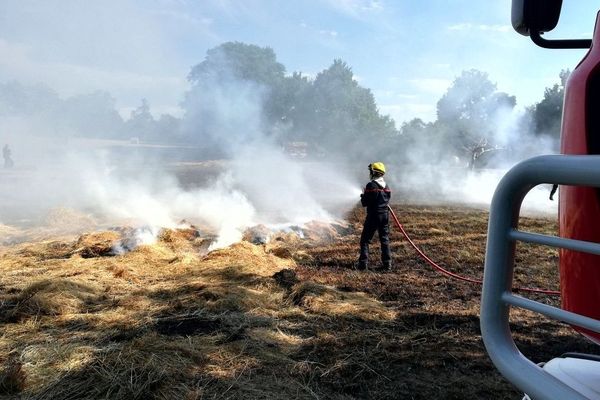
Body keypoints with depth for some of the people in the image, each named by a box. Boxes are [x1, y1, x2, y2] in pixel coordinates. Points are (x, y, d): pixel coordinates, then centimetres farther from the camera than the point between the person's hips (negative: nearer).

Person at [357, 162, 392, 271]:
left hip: (373, 216, -6)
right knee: (385, 240, 11)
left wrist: (363, 196, 8)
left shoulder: (371, 185, -14)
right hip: (385, 215, 6)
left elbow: (364, 203, -12)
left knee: (365, 240, 4)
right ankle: (387, 264, 11)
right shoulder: (387, 186, 7)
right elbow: (387, 200, 15)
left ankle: (363, 263, 0)